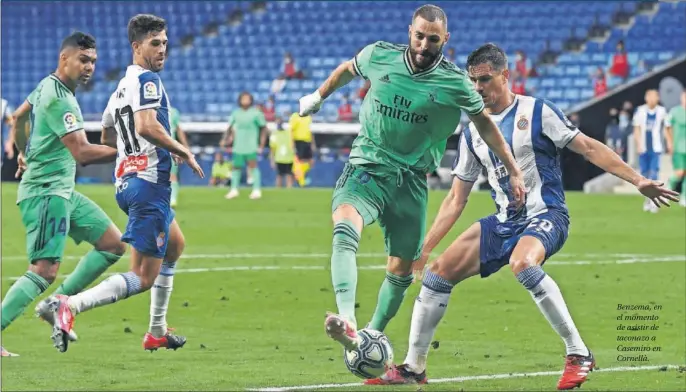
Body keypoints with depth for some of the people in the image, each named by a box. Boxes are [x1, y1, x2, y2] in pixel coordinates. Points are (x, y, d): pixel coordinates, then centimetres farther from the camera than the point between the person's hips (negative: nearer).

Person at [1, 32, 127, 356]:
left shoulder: (48, 86, 12)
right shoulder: (58, 99, -19)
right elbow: (82, 152, -25)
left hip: (62, 192, 10)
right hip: (45, 193, -10)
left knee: (113, 245, 8)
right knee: (44, 271, -17)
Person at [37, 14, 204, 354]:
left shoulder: (121, 86, 15)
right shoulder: (147, 80, -13)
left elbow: (106, 138, 24)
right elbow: (145, 125, -29)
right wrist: (183, 152, -16)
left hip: (126, 181, 10)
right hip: (149, 183, -10)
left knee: (175, 244, 31)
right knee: (143, 278, -10)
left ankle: (157, 332, 33)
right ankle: (68, 306, -26)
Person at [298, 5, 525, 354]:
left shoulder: (455, 84, -6)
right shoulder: (379, 56, -3)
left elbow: (484, 123, 10)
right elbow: (347, 69, 20)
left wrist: (513, 171, 12)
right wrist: (319, 95, 35)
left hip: (410, 180, 1)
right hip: (366, 167, -1)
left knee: (400, 270, 5)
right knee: (345, 229, -31)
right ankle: (347, 322, -49)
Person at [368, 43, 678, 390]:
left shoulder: (536, 112, -5)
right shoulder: (473, 133, 12)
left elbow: (589, 148, -6)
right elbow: (455, 200, 16)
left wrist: (637, 180, -16)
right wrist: (424, 248, 11)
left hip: (546, 215, -7)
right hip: (504, 222, 7)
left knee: (522, 264, -38)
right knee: (438, 273, -1)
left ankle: (578, 355, -29)